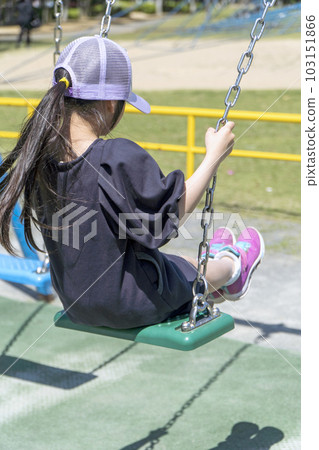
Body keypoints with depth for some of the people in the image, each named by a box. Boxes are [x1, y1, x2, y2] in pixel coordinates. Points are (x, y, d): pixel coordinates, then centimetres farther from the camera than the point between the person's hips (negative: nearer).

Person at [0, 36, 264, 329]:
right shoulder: (122, 158, -32)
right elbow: (171, 217, -23)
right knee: (194, 269, 27)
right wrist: (214, 156, -14)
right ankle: (233, 267, 59)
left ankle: (213, 257, 63)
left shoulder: (40, 153, -11)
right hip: (130, 307, -6)